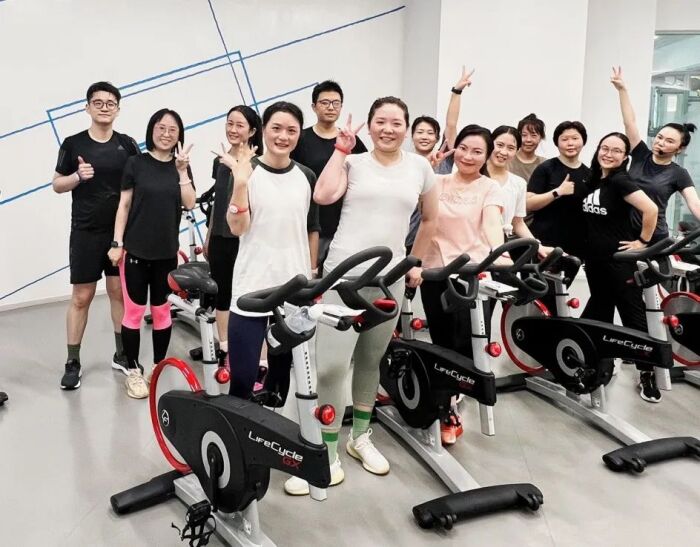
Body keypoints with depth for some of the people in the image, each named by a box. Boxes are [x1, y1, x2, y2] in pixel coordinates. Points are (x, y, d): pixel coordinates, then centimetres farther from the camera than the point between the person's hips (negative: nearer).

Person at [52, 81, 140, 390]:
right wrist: (78, 176, -16)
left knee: (119, 292, 9)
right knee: (81, 297, 1)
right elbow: (57, 185, 4)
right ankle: (73, 362, 10)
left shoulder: (127, 145, 3)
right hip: (85, 232, -2)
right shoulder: (73, 144, -1)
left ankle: (121, 354, 21)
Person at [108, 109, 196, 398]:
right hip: (135, 250, -2)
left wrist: (182, 171, -13)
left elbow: (189, 204, -5)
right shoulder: (136, 163, -1)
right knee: (134, 311, -1)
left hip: (167, 251, 3)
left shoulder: (181, 166, 7)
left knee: (162, 310, 9)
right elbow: (124, 205, -1)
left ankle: (159, 367, 22)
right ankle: (133, 371, 10)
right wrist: (117, 243, -6)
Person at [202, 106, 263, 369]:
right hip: (220, 238, 7)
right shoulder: (220, 159, 11)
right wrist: (208, 235, 21)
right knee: (221, 294, 13)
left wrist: (235, 165, -34)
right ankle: (224, 349, 28)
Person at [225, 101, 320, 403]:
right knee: (242, 376, -5)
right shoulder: (246, 170, -5)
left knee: (283, 368, 14)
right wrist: (240, 182, -24)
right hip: (252, 287, -4)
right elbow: (237, 228, -12)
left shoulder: (306, 176, 6)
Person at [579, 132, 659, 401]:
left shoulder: (621, 181, -15)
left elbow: (651, 209, -26)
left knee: (633, 315, -1)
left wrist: (642, 242, -17)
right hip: (595, 260, 8)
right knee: (598, 313, 17)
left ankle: (647, 374, 9)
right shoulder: (593, 180, 8)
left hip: (620, 261, -8)